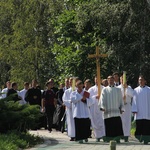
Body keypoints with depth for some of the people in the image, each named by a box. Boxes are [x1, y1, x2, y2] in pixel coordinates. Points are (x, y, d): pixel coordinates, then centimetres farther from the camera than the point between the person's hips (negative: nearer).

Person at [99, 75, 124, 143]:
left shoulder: (118, 90, 16)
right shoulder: (105, 90, 10)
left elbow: (121, 100, 15)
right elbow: (102, 99, 0)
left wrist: (121, 108, 5)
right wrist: (102, 107, -15)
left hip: (116, 112, 1)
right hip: (108, 112, -1)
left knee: (117, 126, -8)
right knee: (109, 127, -2)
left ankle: (117, 139, -4)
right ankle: (109, 139, 3)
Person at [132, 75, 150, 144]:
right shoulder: (136, 90, 8)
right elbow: (134, 101, 4)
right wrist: (134, 110, -5)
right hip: (139, 113, 1)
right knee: (139, 127, -3)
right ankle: (139, 139, 5)